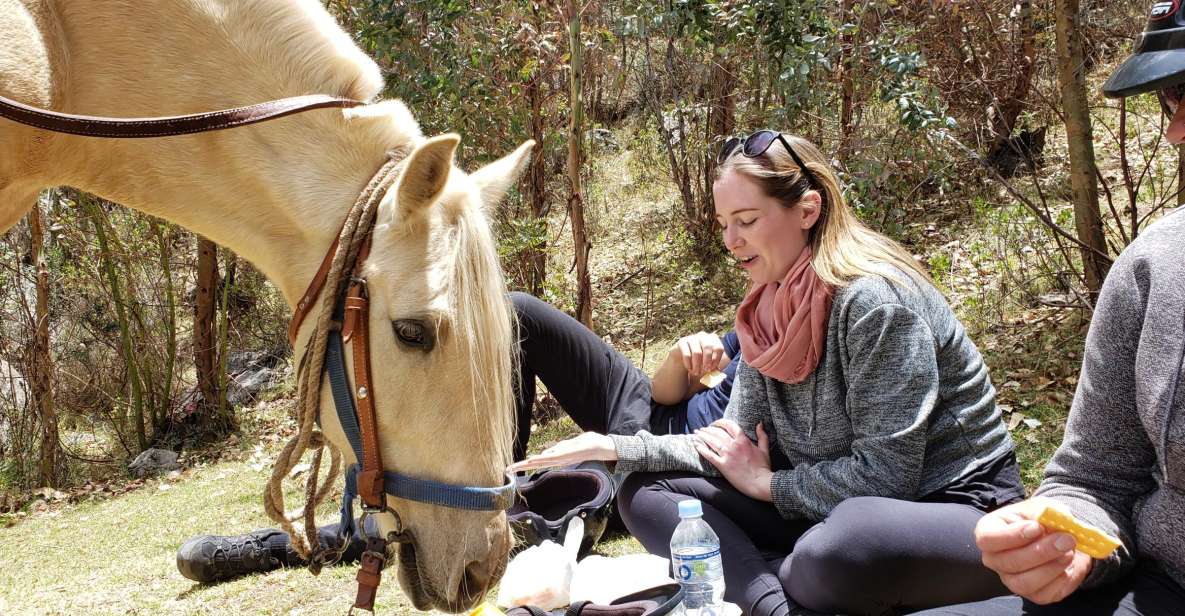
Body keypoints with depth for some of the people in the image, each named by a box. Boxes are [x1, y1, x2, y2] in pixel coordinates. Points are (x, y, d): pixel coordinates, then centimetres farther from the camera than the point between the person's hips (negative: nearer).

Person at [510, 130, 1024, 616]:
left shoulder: (873, 298, -22)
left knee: (836, 554, -42)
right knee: (646, 495, -1)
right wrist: (616, 447, -7)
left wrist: (766, 484, -10)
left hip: (954, 505, -8)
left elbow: (883, 473, -22)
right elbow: (738, 448, 3)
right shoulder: (770, 309, 3)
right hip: (834, 505, 8)